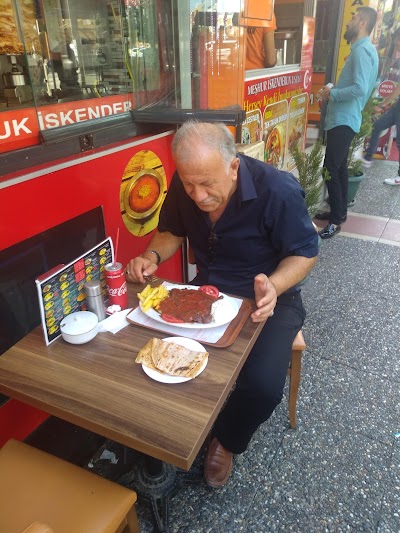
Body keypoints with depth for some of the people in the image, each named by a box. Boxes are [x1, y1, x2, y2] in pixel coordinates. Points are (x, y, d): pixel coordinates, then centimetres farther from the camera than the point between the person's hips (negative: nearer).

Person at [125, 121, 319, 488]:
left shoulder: (277, 191, -23)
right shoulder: (183, 187, -9)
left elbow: (305, 252, -13)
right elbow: (171, 231, 8)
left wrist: (274, 286, -32)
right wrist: (152, 257, -13)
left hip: (268, 298, -3)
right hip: (207, 290, 4)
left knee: (262, 386, -25)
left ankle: (227, 442, 13)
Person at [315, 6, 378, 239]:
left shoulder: (362, 50, -14)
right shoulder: (363, 50, 19)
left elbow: (360, 89, -25)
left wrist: (331, 94, -13)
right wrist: (333, 92, 10)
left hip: (344, 120, -11)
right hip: (343, 118, 11)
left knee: (331, 169, -12)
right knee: (339, 167, 14)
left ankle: (336, 220, -6)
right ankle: (340, 211, 24)